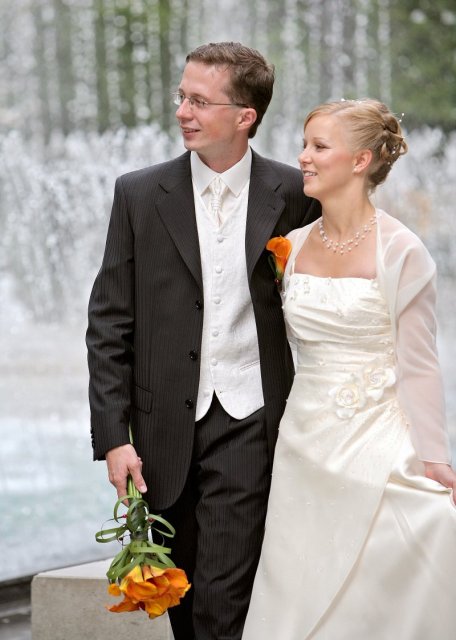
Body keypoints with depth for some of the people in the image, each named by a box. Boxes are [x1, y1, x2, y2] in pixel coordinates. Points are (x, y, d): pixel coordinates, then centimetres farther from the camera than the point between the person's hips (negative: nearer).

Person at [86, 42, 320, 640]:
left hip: (249, 426, -2)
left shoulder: (295, 195, 0)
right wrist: (113, 435, -4)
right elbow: (110, 324, 2)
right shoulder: (140, 194, 2)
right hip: (168, 429, 2)